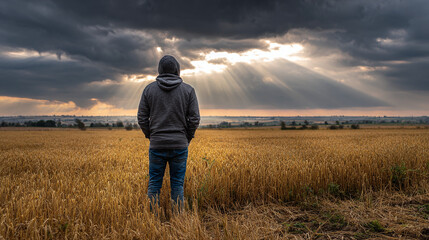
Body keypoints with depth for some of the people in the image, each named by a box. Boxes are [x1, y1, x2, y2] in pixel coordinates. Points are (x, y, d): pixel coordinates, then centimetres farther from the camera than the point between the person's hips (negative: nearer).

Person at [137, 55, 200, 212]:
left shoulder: (149, 89, 2)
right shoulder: (188, 90, 0)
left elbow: (142, 117, 1)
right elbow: (194, 119, -4)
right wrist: (187, 139, 9)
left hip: (156, 145, 0)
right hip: (179, 145, 0)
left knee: (154, 184, 10)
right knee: (177, 184, 8)